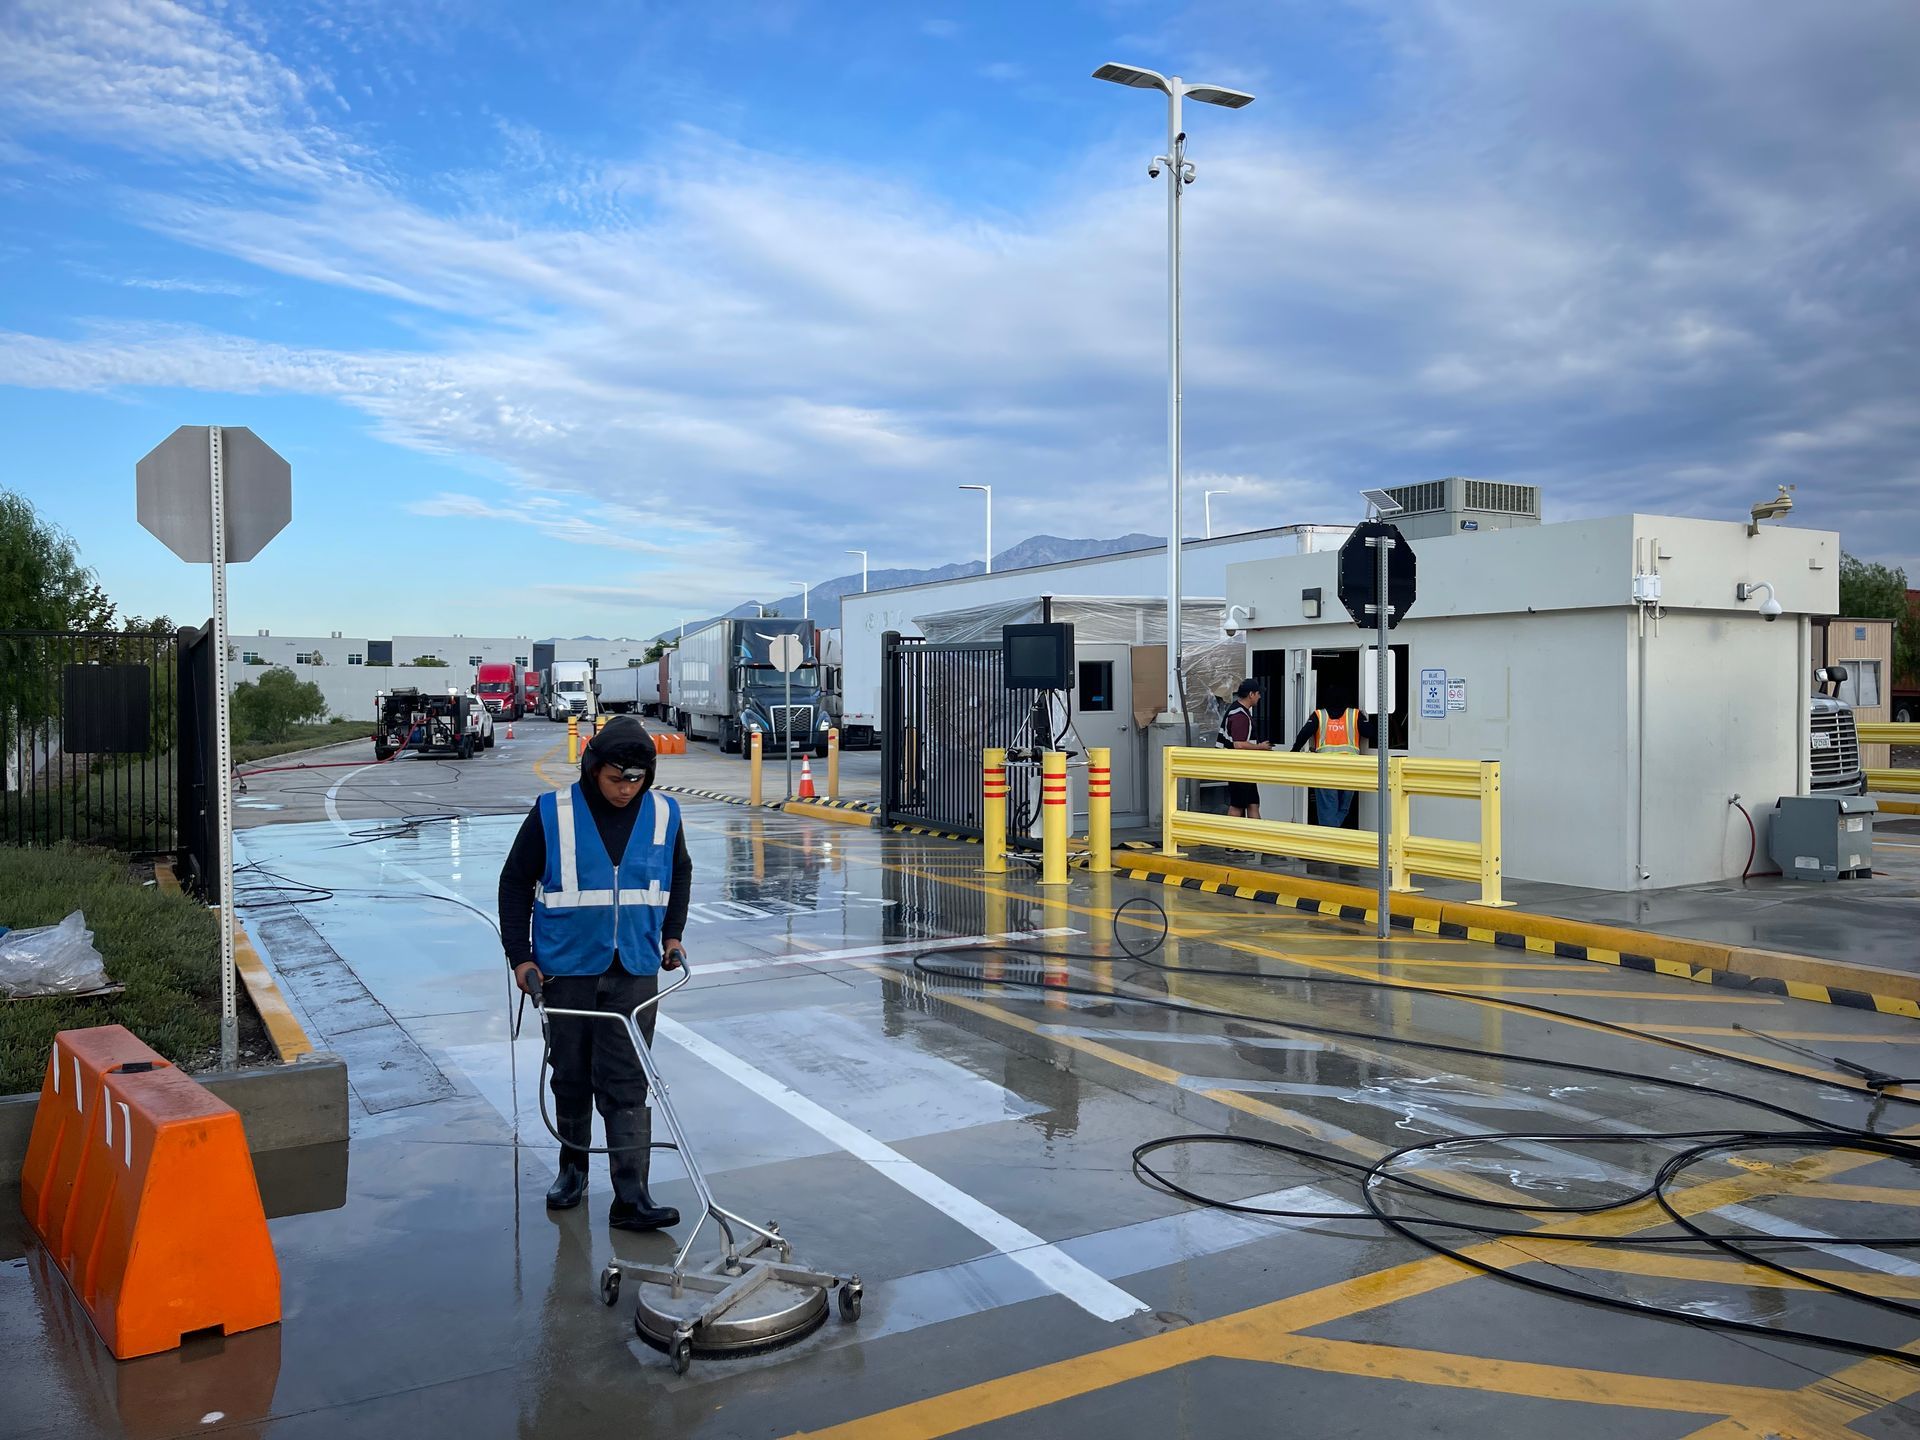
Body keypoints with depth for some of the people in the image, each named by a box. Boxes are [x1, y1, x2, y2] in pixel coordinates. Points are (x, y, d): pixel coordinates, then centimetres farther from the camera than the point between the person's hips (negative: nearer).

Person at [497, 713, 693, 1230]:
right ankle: (573, 1164, 34)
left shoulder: (663, 813, -2)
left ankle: (631, 1196, 0)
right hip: (568, 968, 0)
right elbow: (516, 882, 0)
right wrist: (520, 956, -3)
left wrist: (672, 934, 9)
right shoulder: (553, 813, -9)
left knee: (626, 1084, -2)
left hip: (635, 971, 1)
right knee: (571, 1075, 14)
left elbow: (680, 874, 17)